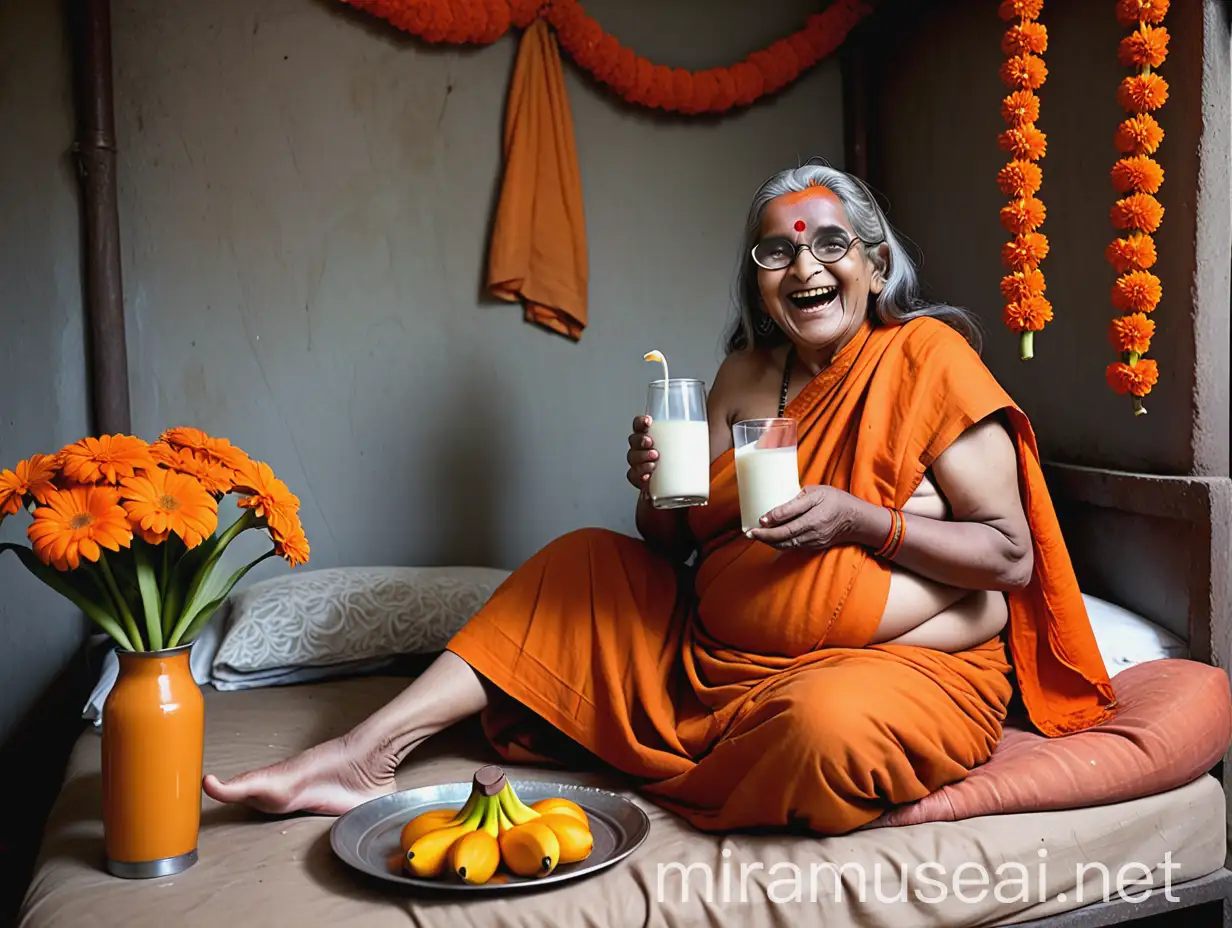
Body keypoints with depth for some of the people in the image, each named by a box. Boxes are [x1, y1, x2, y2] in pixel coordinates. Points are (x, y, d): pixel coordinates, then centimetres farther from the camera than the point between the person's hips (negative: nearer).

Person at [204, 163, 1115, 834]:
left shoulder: (927, 357, -8)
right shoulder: (745, 375, 9)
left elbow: (1012, 556, -11)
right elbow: (676, 546, 11)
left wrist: (856, 519, -23)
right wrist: (658, 485, -11)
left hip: (905, 666, -5)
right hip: (722, 656, 6)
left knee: (826, 721, -38)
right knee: (585, 563, -1)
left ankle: (686, 788, -4)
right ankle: (366, 752, -4)